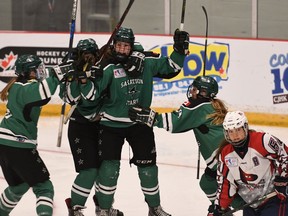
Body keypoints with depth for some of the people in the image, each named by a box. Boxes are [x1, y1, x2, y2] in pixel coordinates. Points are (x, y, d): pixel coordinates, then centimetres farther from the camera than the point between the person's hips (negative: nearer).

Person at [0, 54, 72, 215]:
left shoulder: (19, 87, 14)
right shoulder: (24, 88, -15)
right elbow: (41, 93, -38)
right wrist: (57, 75, -36)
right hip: (19, 146, -10)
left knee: (19, 185, 28)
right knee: (44, 187, -6)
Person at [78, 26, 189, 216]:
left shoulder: (146, 61, -5)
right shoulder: (108, 67, -14)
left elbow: (169, 68, 6)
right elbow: (92, 95, -18)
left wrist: (180, 50, -6)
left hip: (140, 122, 3)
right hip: (112, 124, -3)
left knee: (147, 164, 8)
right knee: (110, 166, -6)